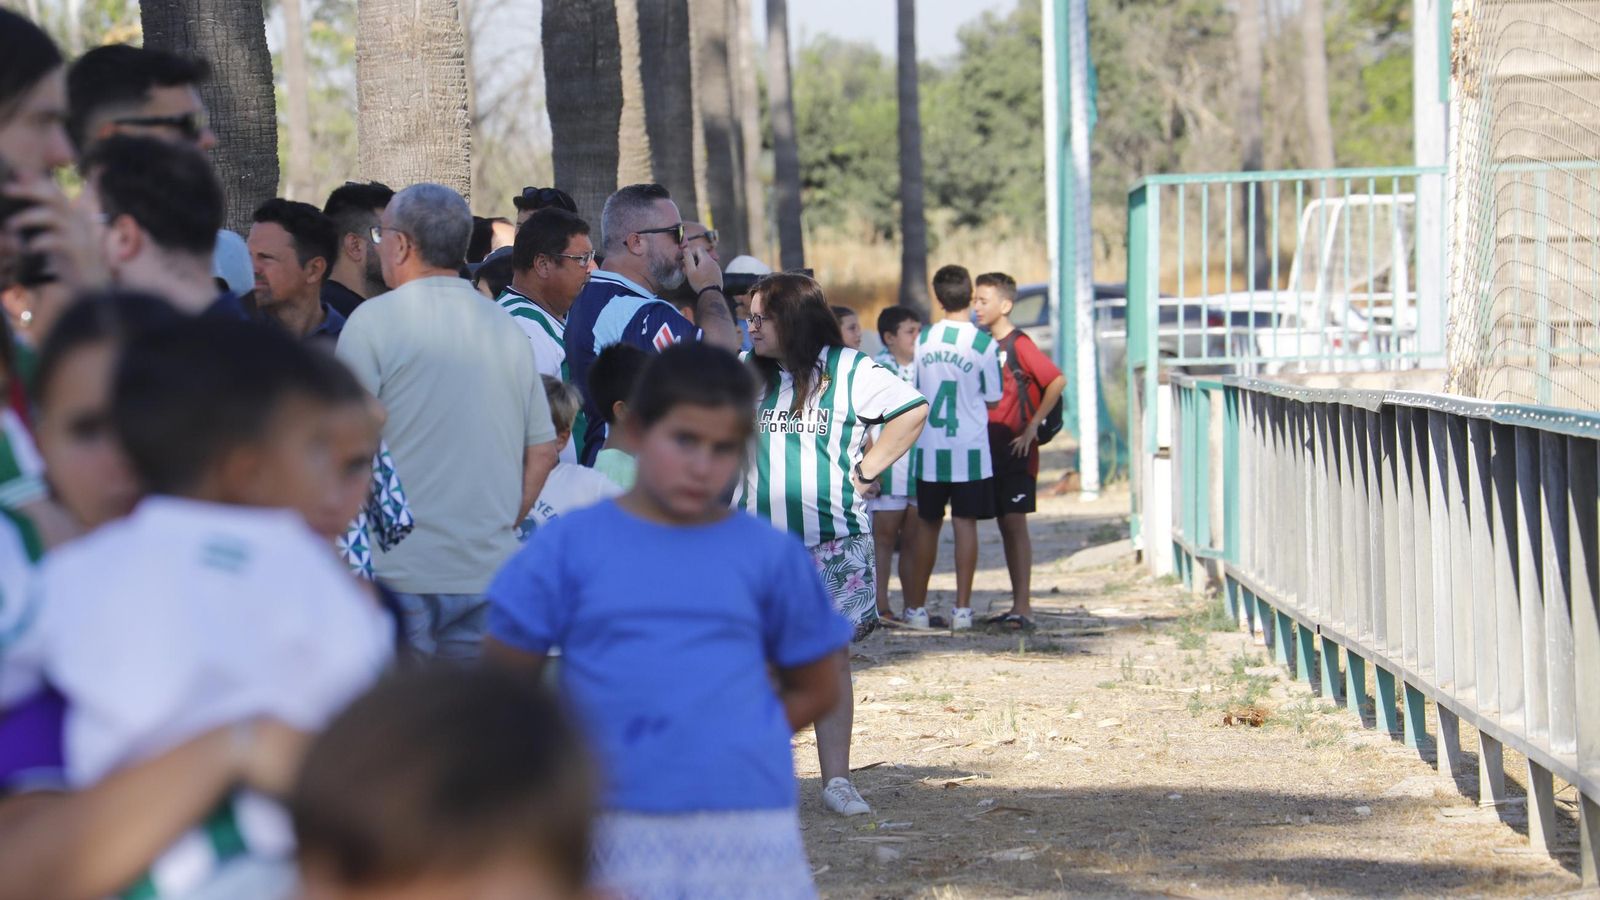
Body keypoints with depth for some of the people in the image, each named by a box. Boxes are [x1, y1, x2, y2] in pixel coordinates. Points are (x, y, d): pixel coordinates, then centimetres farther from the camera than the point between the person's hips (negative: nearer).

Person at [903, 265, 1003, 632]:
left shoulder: (923, 339, 0)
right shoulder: (983, 344, -8)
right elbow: (993, 401, 0)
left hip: (929, 448, 3)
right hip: (969, 448, -3)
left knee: (928, 524, 12)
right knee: (965, 523, 1)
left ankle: (916, 606, 16)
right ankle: (962, 608, -1)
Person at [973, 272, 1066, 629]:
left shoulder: (1018, 344, -12)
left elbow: (1057, 381, -20)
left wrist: (1033, 426, -18)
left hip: (1016, 450, -8)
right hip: (991, 449, 8)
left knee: (1015, 523, -10)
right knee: (1005, 526, 9)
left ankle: (1023, 607, -11)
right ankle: (1018, 606, 13)